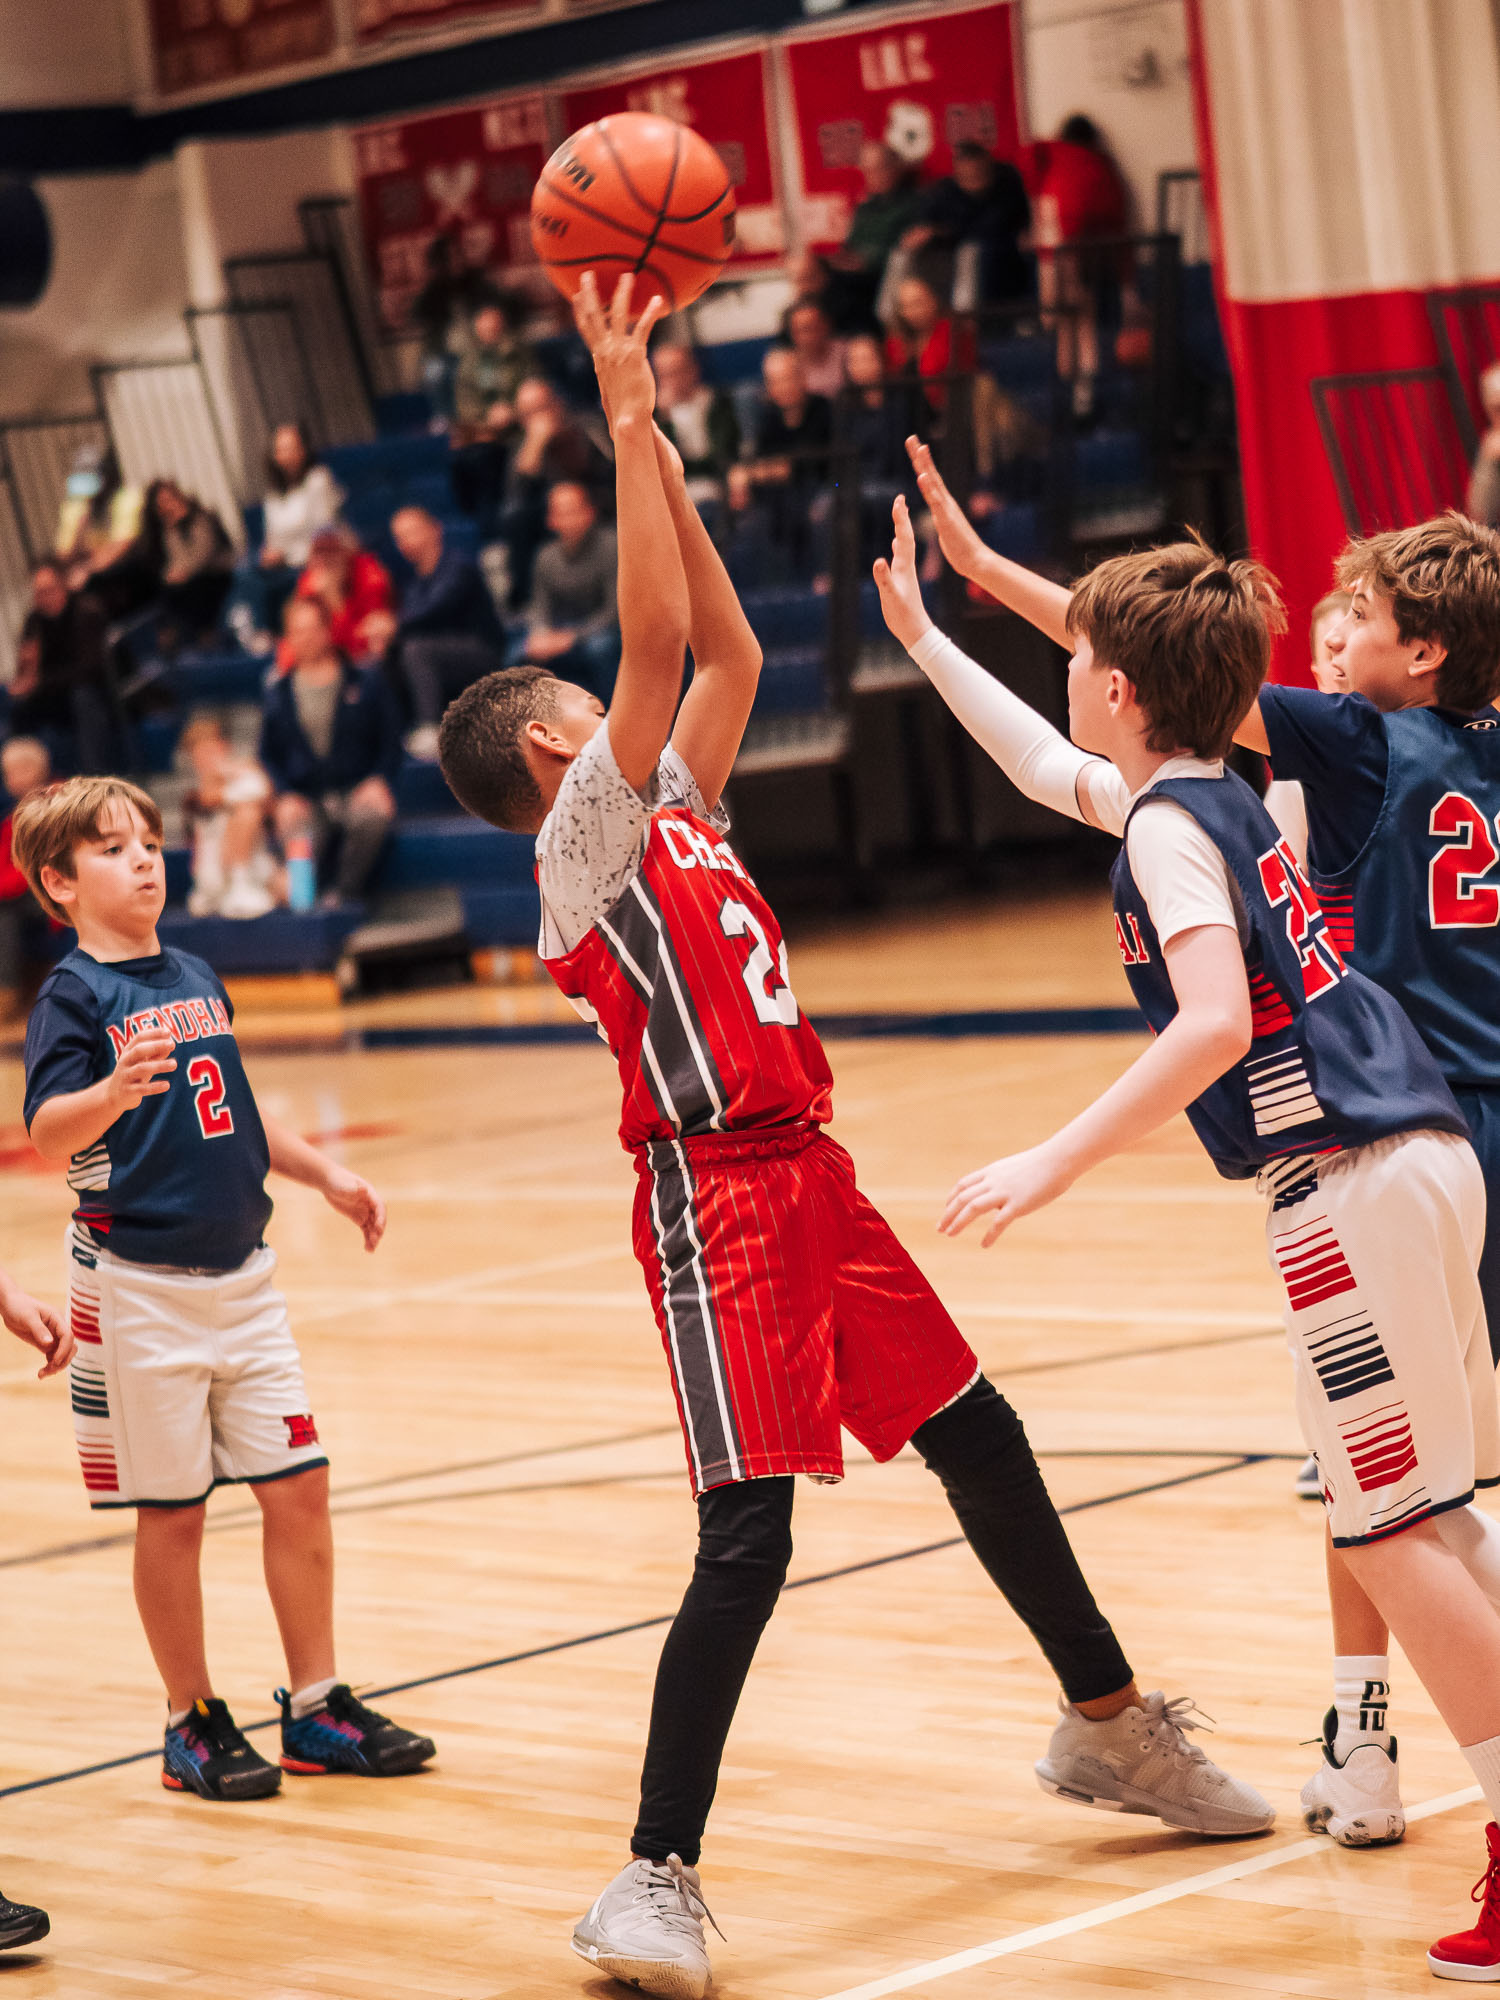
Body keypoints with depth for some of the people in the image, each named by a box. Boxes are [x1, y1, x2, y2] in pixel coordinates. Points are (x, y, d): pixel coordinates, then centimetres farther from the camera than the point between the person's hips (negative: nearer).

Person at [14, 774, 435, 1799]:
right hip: (140, 1284, -6)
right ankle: (194, 1725, 15)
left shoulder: (196, 977, 11)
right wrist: (114, 1090, -42)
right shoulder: (74, 996, -10)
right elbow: (48, 1135, -24)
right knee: (172, 1513, 2)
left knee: (299, 1487, 5)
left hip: (243, 1273, 6)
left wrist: (325, 1173, 17)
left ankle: (318, 1708, 16)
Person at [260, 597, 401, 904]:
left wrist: (378, 782, -8)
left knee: (374, 817, -38)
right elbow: (268, 755, 17)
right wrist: (285, 796, -1)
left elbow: (391, 743, 11)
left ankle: (344, 894, -24)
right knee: (297, 842, -35)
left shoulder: (367, 682, 10)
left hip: (356, 793, -1)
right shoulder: (278, 694, 15)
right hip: (304, 800, 1)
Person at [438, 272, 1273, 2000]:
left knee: (978, 1438, 18)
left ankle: (1109, 1727, 35)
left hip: (807, 1177, 9)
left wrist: (655, 442, 12)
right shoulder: (585, 840, -9)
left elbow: (727, 651, 16)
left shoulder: (672, 812, 15)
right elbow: (660, 639, -18)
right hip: (719, 1196, -9)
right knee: (746, 1537, -15)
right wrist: (627, 416, -17)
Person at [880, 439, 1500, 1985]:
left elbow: (1214, 1021, -25)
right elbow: (1049, 771, 36)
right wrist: (922, 632, 44)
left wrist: (1057, 1162, -26)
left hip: (1350, 1180, -9)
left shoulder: (1169, 824, -10)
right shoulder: (1218, 795, 17)